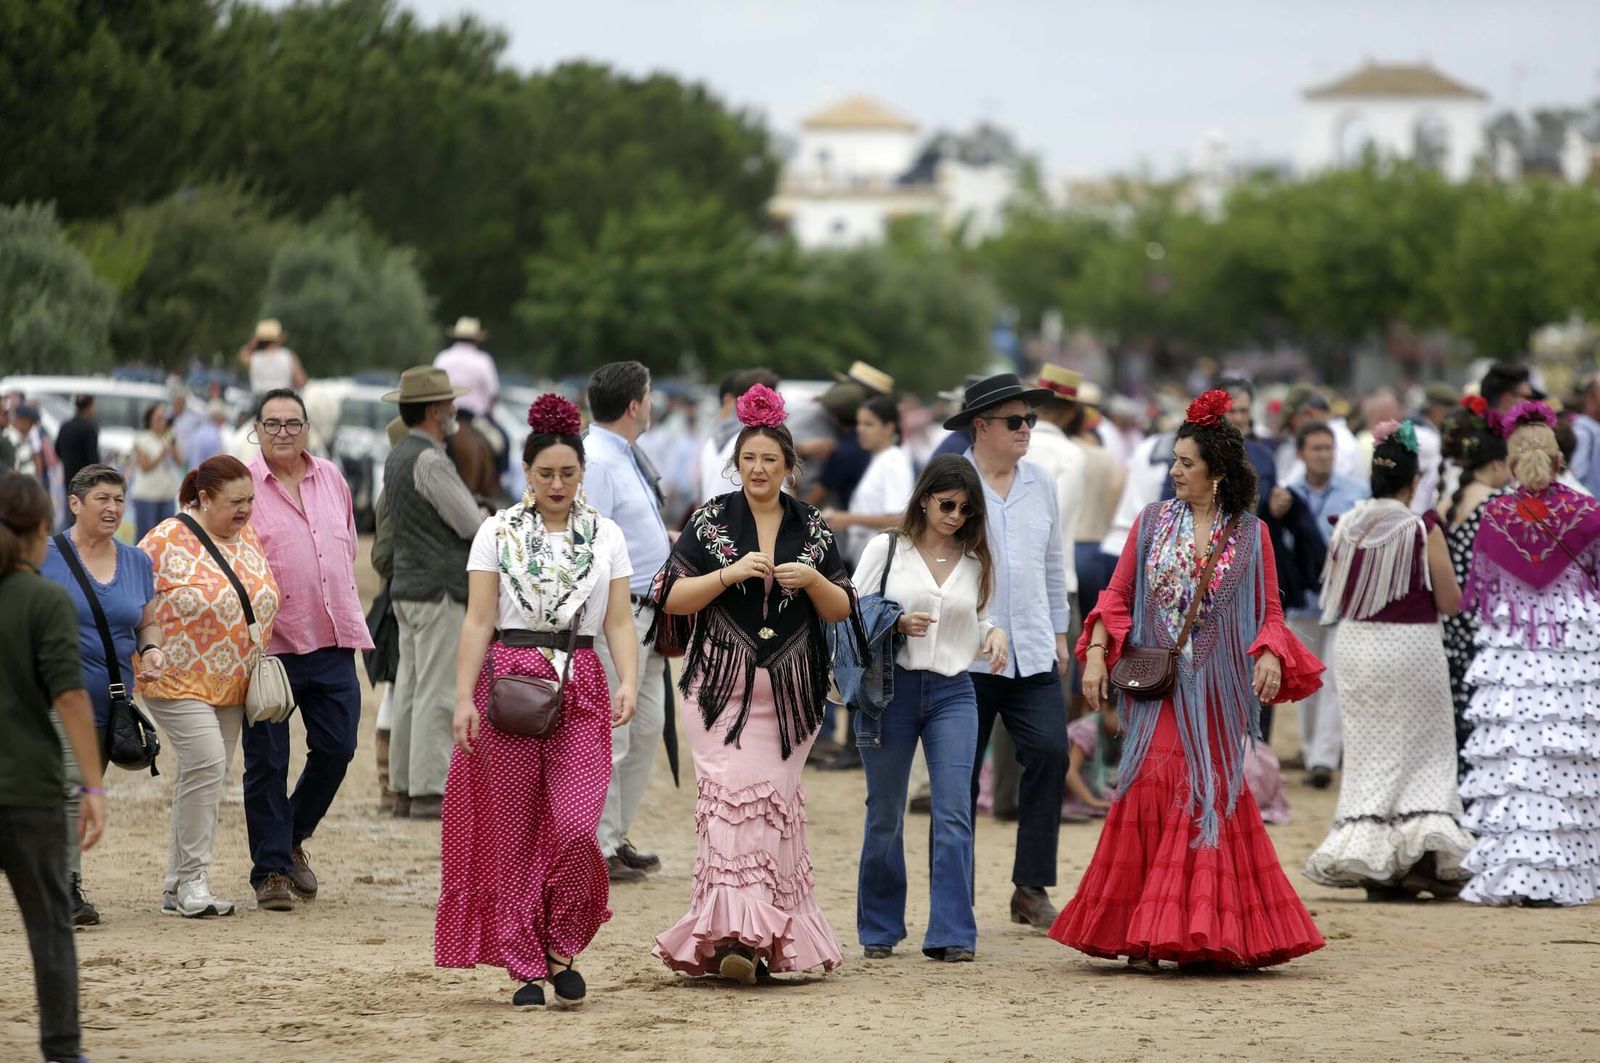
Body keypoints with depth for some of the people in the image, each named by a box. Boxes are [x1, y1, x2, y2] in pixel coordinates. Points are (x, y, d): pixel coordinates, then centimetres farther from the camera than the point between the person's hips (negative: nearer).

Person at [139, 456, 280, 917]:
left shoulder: (249, 539, 11)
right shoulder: (167, 541, -10)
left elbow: (264, 602, 22)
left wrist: (263, 662, 16)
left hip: (232, 687, 7)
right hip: (178, 682, -7)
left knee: (204, 777, 7)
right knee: (206, 765, -19)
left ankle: (178, 888, 13)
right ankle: (190, 879, -11)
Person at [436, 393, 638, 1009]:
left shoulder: (606, 536, 10)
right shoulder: (498, 533, 5)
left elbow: (619, 622, 6)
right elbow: (478, 620, 0)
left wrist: (629, 682, -11)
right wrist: (464, 697, -8)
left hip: (581, 689, 1)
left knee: (575, 828, -13)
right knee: (512, 834, 0)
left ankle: (562, 949, 8)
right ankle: (526, 968, 8)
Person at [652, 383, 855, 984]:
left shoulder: (812, 530, 9)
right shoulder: (711, 522, 4)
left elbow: (841, 611, 10)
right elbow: (672, 598, -2)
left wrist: (814, 580, -10)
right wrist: (731, 573, -15)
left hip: (789, 694, 2)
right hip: (722, 688, -2)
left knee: (774, 804, 2)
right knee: (733, 798, -15)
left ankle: (768, 932, 10)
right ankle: (734, 933, -22)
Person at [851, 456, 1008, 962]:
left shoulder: (975, 561, 9)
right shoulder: (886, 549, 1)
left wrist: (994, 634, -1)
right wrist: (896, 623, -15)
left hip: (952, 693, 2)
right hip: (892, 688, -1)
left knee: (954, 815, -8)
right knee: (885, 815, 6)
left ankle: (952, 934, -7)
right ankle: (879, 930, 19)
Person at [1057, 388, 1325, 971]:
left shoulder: (1250, 534, 6)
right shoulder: (1152, 522, 8)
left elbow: (1270, 613, 6)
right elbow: (1117, 596, 7)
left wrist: (1271, 654, -14)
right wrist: (1096, 654, -6)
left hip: (1217, 691, 0)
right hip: (1155, 684, 0)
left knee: (1214, 801, -2)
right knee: (1152, 796, -7)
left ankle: (1204, 933, 3)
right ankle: (1144, 937, -3)